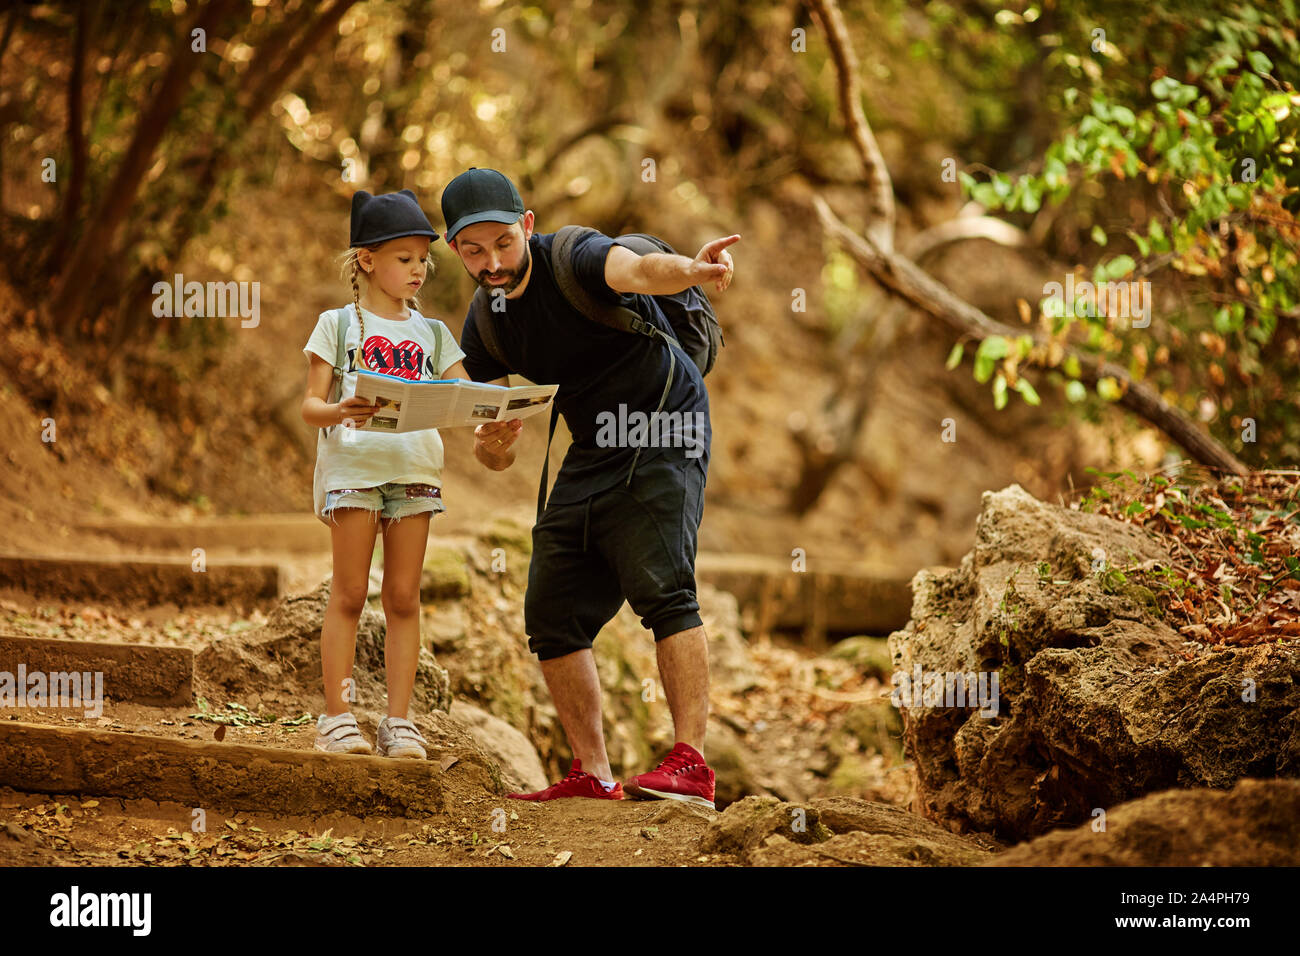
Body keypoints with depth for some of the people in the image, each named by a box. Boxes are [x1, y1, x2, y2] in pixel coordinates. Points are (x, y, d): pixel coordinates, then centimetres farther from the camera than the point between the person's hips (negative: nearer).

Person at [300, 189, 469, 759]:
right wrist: (339, 412, -23)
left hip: (415, 469, 3)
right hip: (354, 464, -3)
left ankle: (398, 722, 4)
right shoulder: (338, 324, 4)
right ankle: (337, 716, 2)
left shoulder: (431, 333, 15)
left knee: (404, 598, 2)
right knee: (349, 594, -3)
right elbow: (310, 405, -1)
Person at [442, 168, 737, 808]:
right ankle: (593, 776, 13)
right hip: (592, 454, 8)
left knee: (662, 588, -23)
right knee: (551, 614, 4)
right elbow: (496, 457, 5)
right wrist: (493, 442, -20)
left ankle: (691, 767, -29)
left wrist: (692, 270, -65)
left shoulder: (574, 257, -17)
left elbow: (639, 270, -42)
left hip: (665, 429, -8)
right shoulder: (484, 328, 3)